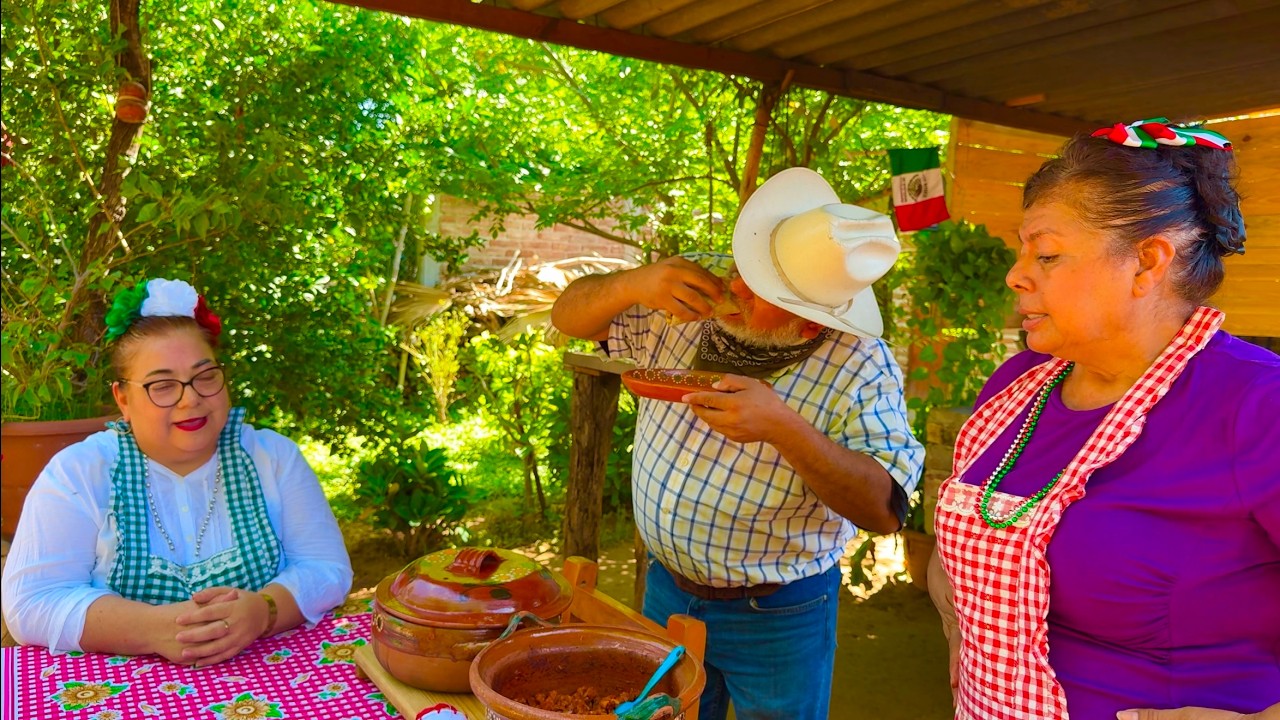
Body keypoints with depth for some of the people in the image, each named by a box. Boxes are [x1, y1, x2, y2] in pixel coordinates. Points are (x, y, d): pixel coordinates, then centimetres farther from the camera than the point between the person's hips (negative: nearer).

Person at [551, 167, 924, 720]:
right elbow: (570, 315, -5)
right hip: (666, 589, 4)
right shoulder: (696, 287, -11)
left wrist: (783, 427, -38)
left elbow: (884, 509, -25)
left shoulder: (860, 368, -23)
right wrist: (635, 282, -26)